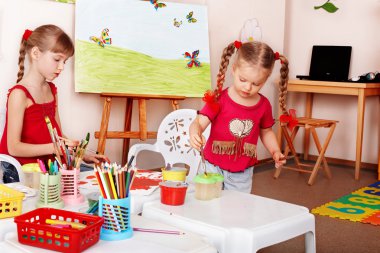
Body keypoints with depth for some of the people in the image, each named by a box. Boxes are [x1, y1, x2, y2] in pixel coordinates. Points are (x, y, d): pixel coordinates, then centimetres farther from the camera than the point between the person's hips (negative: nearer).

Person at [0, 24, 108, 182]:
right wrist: (53, 147, -26)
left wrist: (82, 155, 1)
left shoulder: (51, 89, 13)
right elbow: (13, 147, -17)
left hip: (48, 165, 8)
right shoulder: (19, 94, -12)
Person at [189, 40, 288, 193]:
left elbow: (266, 132, 14)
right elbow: (199, 122, -20)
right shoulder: (219, 99, -12)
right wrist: (195, 133, -42)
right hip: (213, 167, -2)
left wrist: (275, 151, -2)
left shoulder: (263, 105, -1)